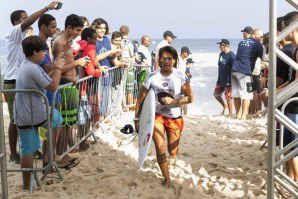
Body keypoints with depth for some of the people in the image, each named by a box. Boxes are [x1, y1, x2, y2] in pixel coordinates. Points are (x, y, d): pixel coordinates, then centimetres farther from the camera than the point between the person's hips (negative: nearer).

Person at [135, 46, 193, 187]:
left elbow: (190, 98, -8)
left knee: (172, 153, 10)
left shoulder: (180, 78, -13)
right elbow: (140, 99, -5)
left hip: (174, 118, 0)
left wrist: (174, 101, -24)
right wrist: (136, 119, -3)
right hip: (157, 116, 0)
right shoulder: (152, 77, -12)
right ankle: (167, 179, 7)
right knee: (160, 148, -13)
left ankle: (173, 155, 51)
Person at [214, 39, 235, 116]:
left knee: (228, 97, -2)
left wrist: (231, 81, -18)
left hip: (228, 80, -8)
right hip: (221, 80, 8)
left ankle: (230, 113, 11)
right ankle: (224, 106, 35)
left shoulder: (231, 55, -16)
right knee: (216, 94, 14)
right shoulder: (221, 54, 9)